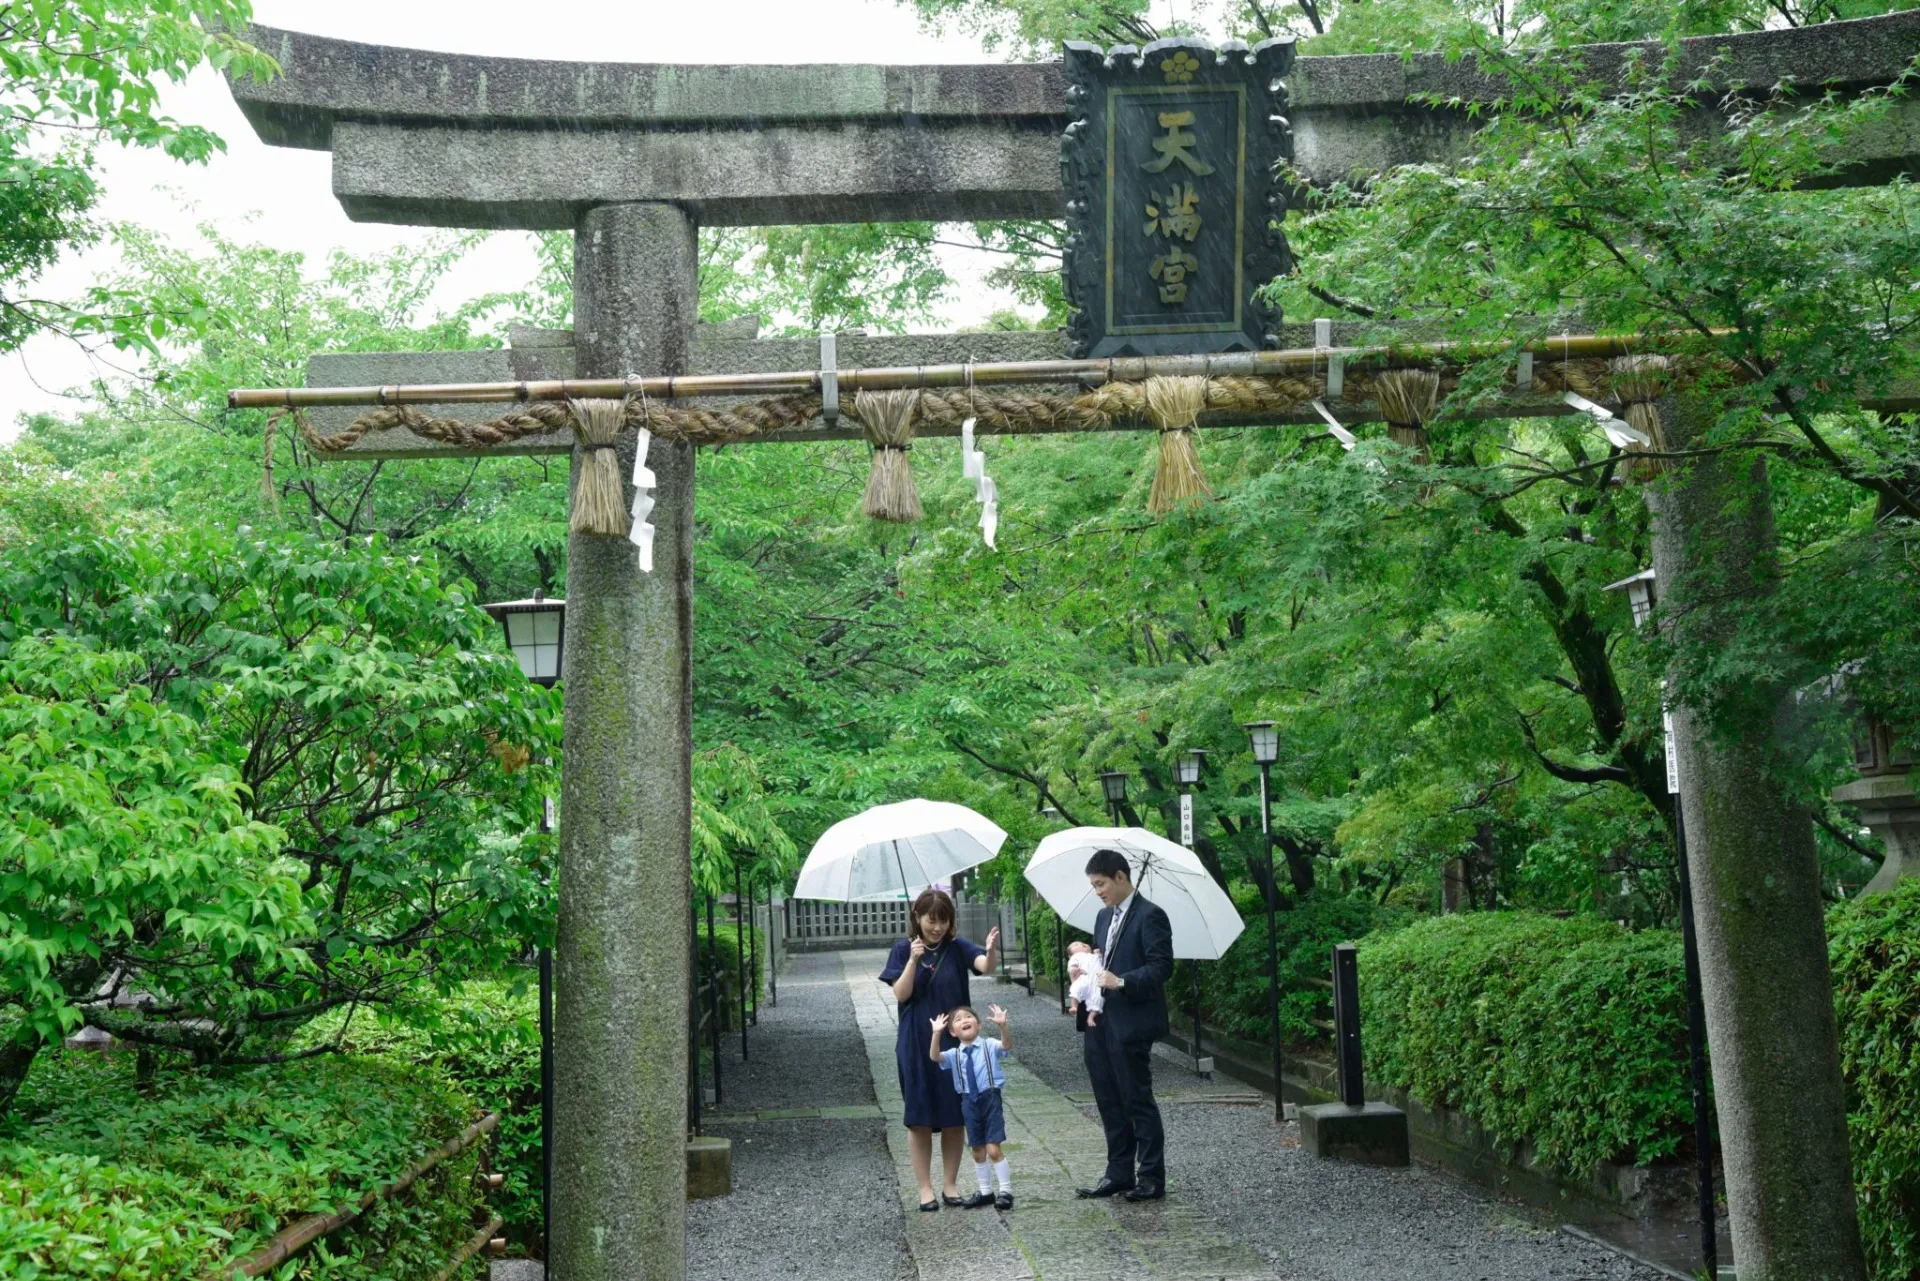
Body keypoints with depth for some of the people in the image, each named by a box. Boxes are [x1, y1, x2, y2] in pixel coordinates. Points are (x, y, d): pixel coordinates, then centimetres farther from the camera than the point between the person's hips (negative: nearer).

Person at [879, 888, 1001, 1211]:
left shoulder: (957, 949, -2)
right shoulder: (903, 950, -2)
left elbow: (986, 966, -20)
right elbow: (901, 994, -10)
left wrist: (991, 951, -42)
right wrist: (913, 960, -22)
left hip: (954, 1044, 1)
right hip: (916, 1047, -1)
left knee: (955, 1119, 6)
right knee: (920, 1119, 3)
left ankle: (950, 1185, 18)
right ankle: (925, 1188, 12)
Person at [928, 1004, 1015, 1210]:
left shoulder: (990, 1045, -4)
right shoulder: (954, 1055, 3)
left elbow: (1007, 1045, -23)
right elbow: (934, 1057, -15)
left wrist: (1002, 1026, -42)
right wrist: (937, 1034, -30)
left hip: (990, 1098, -4)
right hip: (969, 1102, 4)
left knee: (993, 1149, -8)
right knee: (978, 1151, 14)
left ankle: (1006, 1191, 6)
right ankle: (985, 1192, 29)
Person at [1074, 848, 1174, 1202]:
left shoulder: (1149, 916, -10)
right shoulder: (1104, 917, 17)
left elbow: (1162, 966, -17)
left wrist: (1122, 982, -26)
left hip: (1130, 1026, -8)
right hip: (1099, 1023, 9)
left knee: (1138, 1101, -2)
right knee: (1110, 1103, 12)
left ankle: (1152, 1178, 6)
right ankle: (1119, 1173, 21)